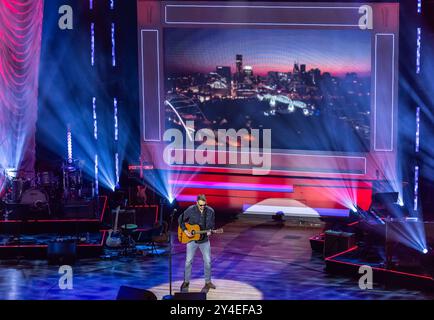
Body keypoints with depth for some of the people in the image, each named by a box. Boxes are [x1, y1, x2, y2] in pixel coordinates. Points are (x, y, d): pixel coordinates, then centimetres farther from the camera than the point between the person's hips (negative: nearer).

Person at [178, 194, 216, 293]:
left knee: (208, 261, 3)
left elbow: (212, 224, 6)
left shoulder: (210, 211, -6)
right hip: (192, 239, -2)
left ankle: (208, 282, 18)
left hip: (204, 240, 2)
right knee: (188, 261, -2)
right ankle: (186, 282, 12)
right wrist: (185, 230, -13)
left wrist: (210, 231, -14)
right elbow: (180, 220, -2)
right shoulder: (190, 210, -12)